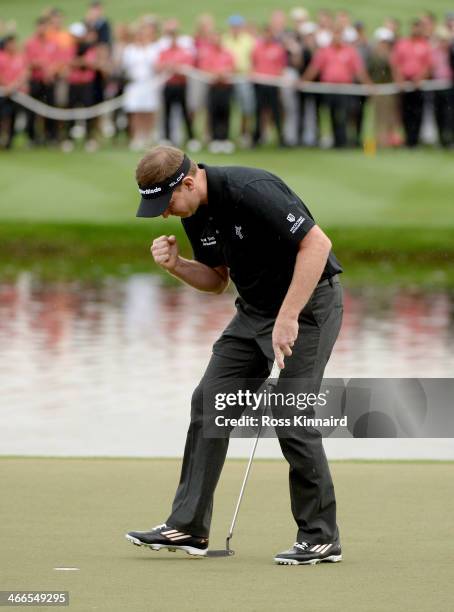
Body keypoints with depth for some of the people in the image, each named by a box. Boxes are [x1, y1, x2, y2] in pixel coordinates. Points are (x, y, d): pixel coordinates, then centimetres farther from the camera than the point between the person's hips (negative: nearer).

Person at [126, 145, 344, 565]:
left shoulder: (251, 191, -27)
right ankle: (188, 527, 6)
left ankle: (320, 538, -2)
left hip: (309, 301, -9)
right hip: (255, 307, 9)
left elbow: (317, 243, -29)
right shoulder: (194, 213, 1)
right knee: (209, 402, 3)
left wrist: (288, 318, -30)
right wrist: (175, 265, -8)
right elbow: (216, 279, 13)